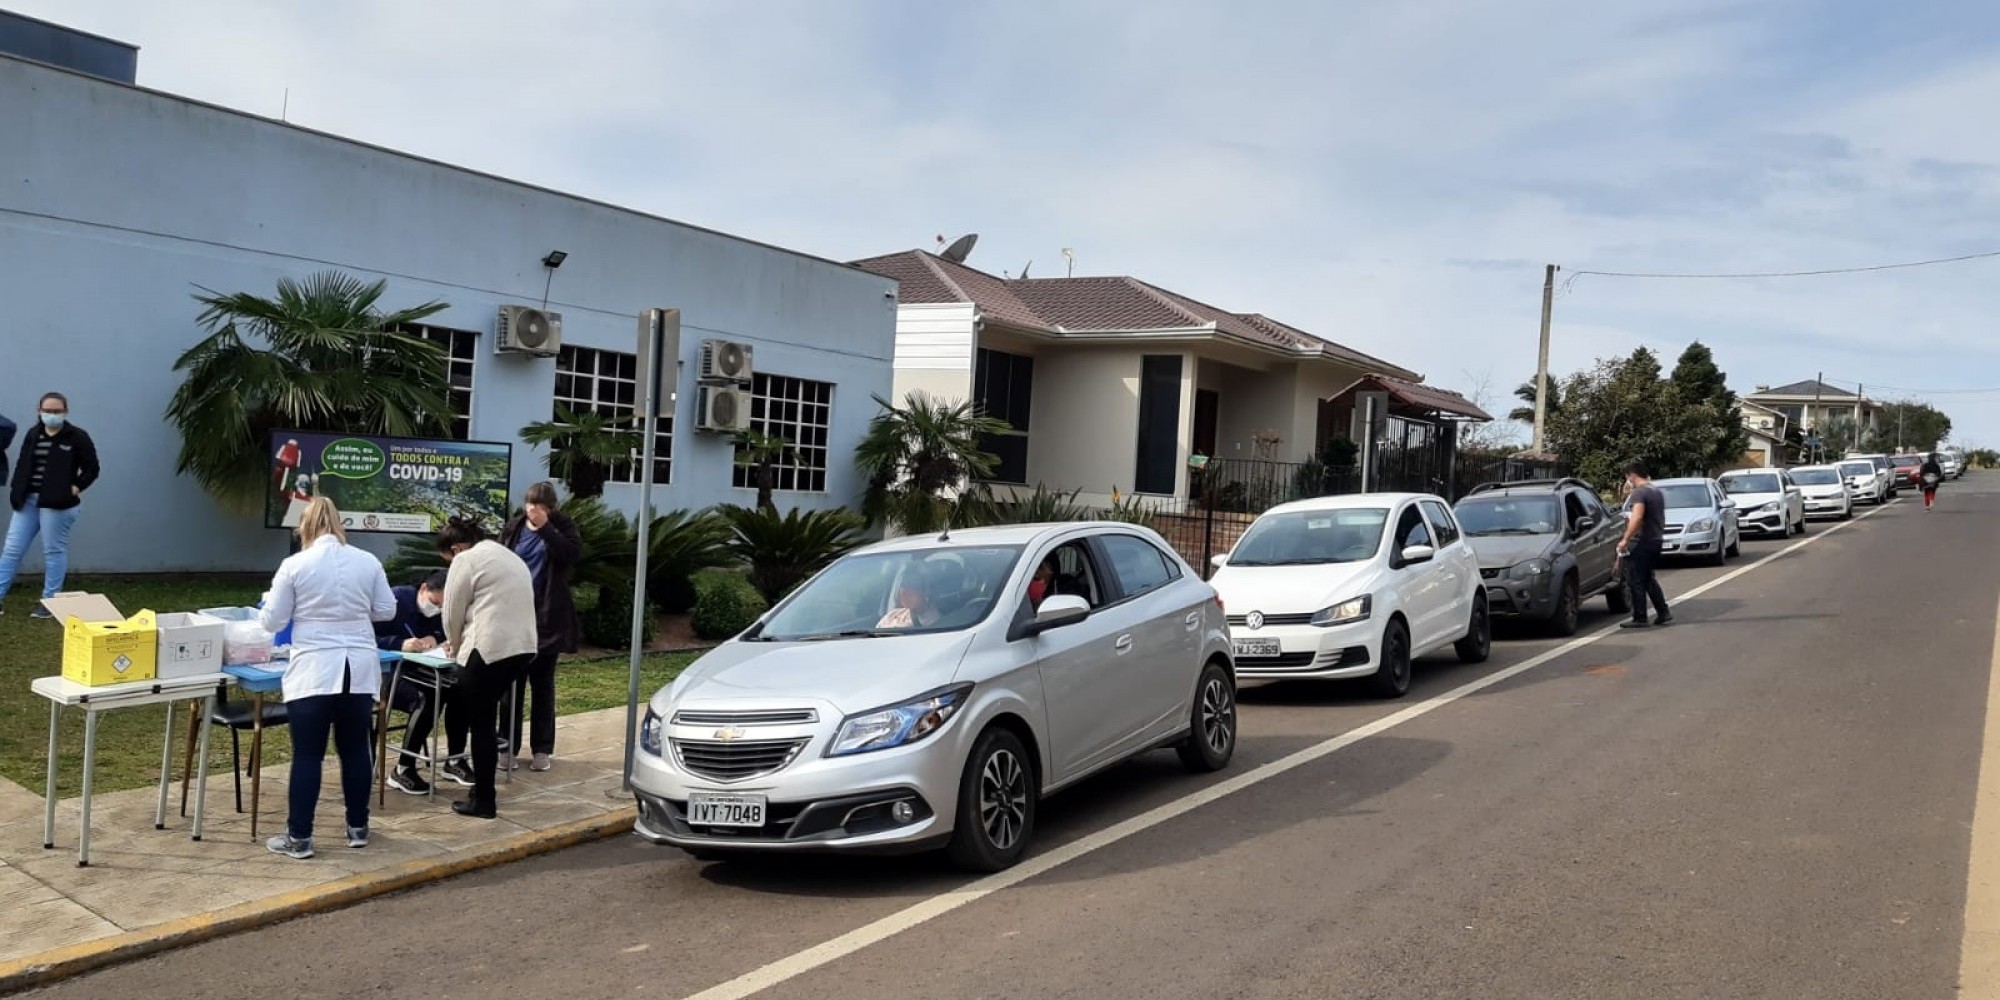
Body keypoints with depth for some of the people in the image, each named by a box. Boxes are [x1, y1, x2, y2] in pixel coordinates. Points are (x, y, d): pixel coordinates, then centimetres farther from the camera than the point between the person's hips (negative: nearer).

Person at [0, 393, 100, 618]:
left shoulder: (77, 437, -4)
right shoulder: (32, 435, 12)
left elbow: (91, 468, -2)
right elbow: (22, 466, 16)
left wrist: (76, 488, -14)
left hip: (57, 504, -5)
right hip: (27, 500, 6)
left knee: (53, 551, 1)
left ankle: (50, 601, 9)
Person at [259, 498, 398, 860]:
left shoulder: (294, 565, -6)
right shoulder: (368, 561, 2)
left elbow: (272, 621, 0)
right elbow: (387, 610, 8)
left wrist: (288, 606, 21)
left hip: (314, 672, -3)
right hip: (360, 669, 3)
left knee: (307, 755, 3)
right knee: (356, 749, 12)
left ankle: (299, 838, 8)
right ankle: (358, 828, 21)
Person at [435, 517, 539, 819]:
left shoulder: (466, 560, -3)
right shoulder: (510, 556, 23)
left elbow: (453, 614, 0)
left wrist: (456, 649, 18)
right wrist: (464, 646, 28)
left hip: (488, 649, -8)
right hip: (522, 647, 8)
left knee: (481, 725, 3)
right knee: (485, 718, 20)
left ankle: (483, 801, 10)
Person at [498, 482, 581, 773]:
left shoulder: (562, 527, -1)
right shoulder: (513, 528, 3)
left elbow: (573, 553, -20)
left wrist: (545, 528, -24)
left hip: (547, 618, -1)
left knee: (542, 684, 7)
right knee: (512, 684, 5)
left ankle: (542, 748, 13)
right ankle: (509, 747, 14)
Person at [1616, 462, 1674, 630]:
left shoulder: (1639, 492, -16)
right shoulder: (1656, 491, 16)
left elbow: (1637, 517, -28)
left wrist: (1625, 539, -29)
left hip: (1641, 541, -10)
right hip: (1656, 539, 10)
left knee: (1636, 581, -4)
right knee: (1649, 579, 19)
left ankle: (1640, 618, -2)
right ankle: (1663, 613, 17)